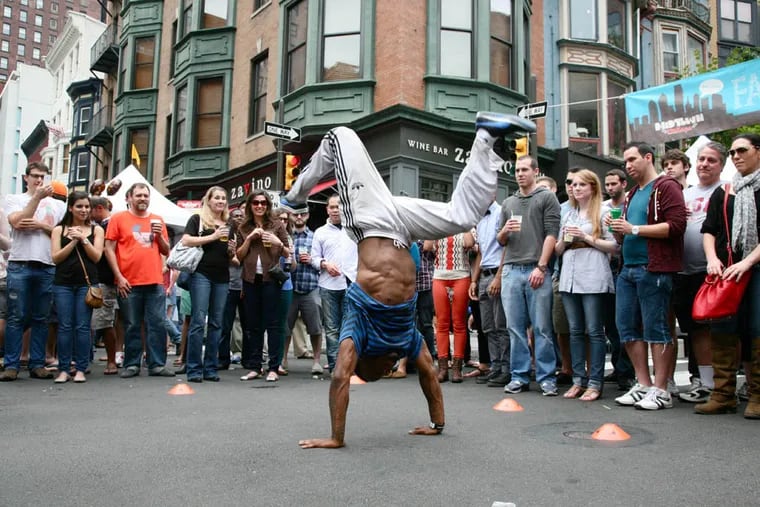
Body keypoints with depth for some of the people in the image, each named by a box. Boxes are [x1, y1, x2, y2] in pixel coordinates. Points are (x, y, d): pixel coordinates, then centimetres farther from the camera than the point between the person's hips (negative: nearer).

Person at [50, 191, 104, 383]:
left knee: (82, 326, -2)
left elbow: (96, 256, 1)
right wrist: (73, 241, -7)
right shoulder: (59, 229, 10)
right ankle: (63, 369, 5)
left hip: (87, 283, 0)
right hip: (63, 283, 0)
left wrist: (83, 239, -8)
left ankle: (81, 369, 3)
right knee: (65, 326, -1)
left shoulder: (96, 230, 10)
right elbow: (56, 257, 1)